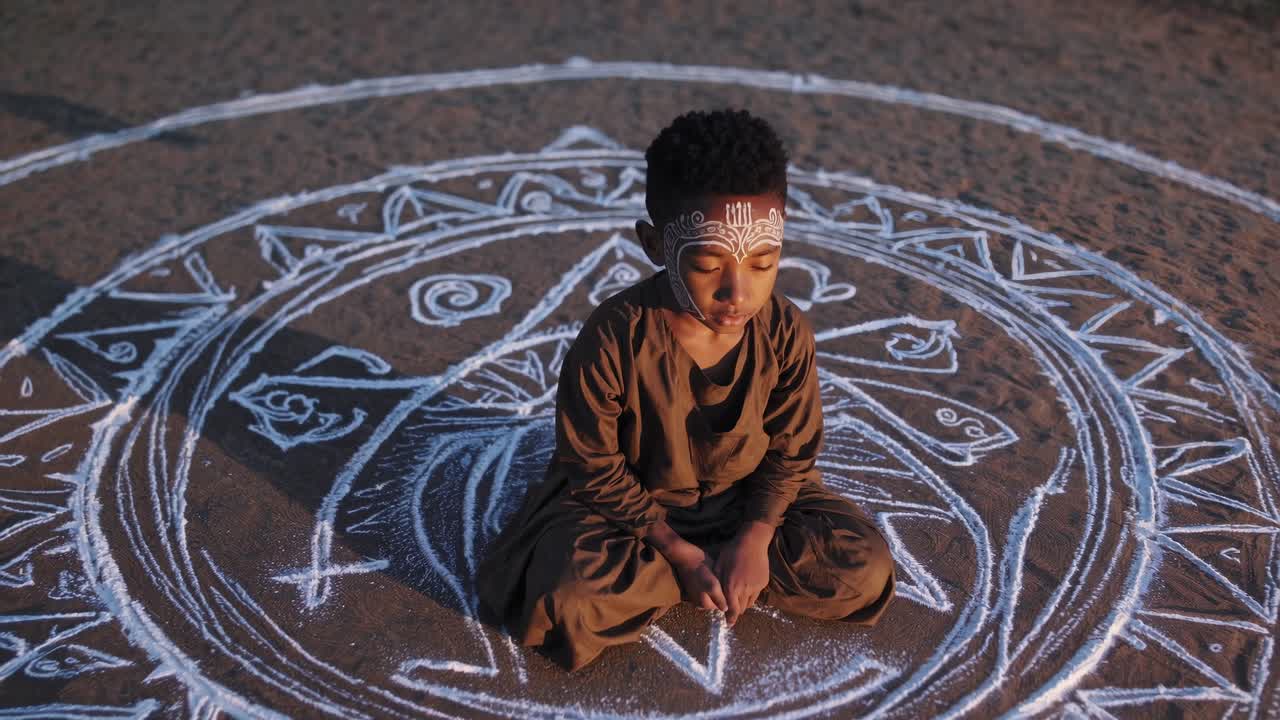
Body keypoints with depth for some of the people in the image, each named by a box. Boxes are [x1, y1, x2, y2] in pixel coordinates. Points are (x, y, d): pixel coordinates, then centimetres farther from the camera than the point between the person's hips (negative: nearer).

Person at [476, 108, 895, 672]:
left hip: (745, 496, 4)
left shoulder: (786, 333, -19)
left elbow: (792, 451, -6)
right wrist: (678, 551, -17)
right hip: (631, 500, -4)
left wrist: (754, 538, -19)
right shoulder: (612, 341, -29)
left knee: (865, 569, -14)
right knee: (571, 600, -31)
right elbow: (594, 466, -16)